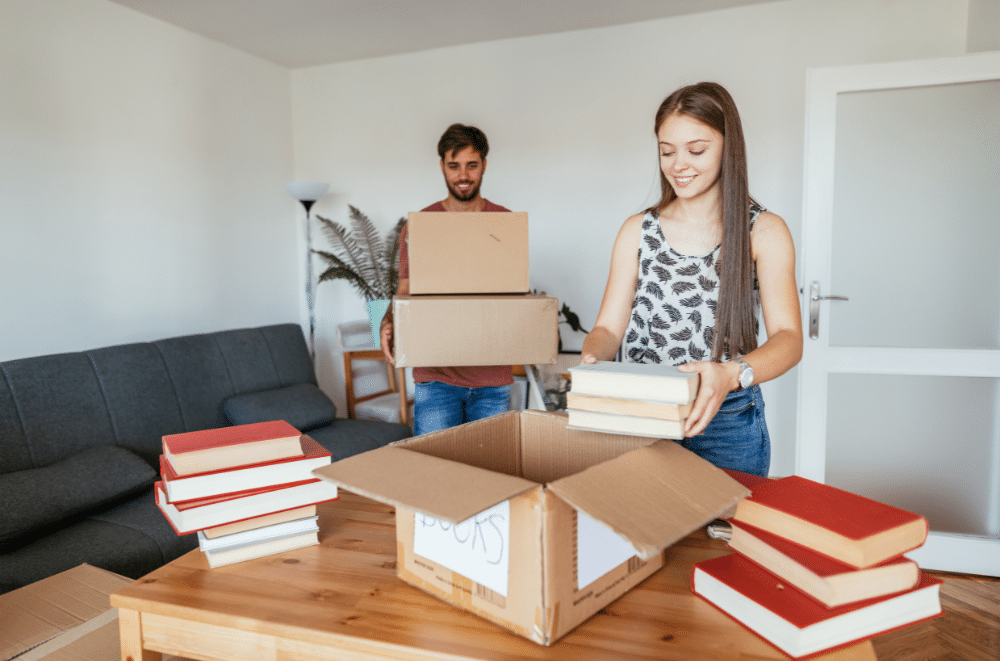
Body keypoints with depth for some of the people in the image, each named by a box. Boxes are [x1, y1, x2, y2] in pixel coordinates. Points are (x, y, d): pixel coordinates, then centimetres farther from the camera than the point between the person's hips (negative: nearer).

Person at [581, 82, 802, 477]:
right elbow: (609, 326, 2)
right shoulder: (637, 231, 4)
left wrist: (731, 373, -31)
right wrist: (592, 358, -21)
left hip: (728, 426, -1)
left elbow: (788, 338, -11)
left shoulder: (764, 232, -2)